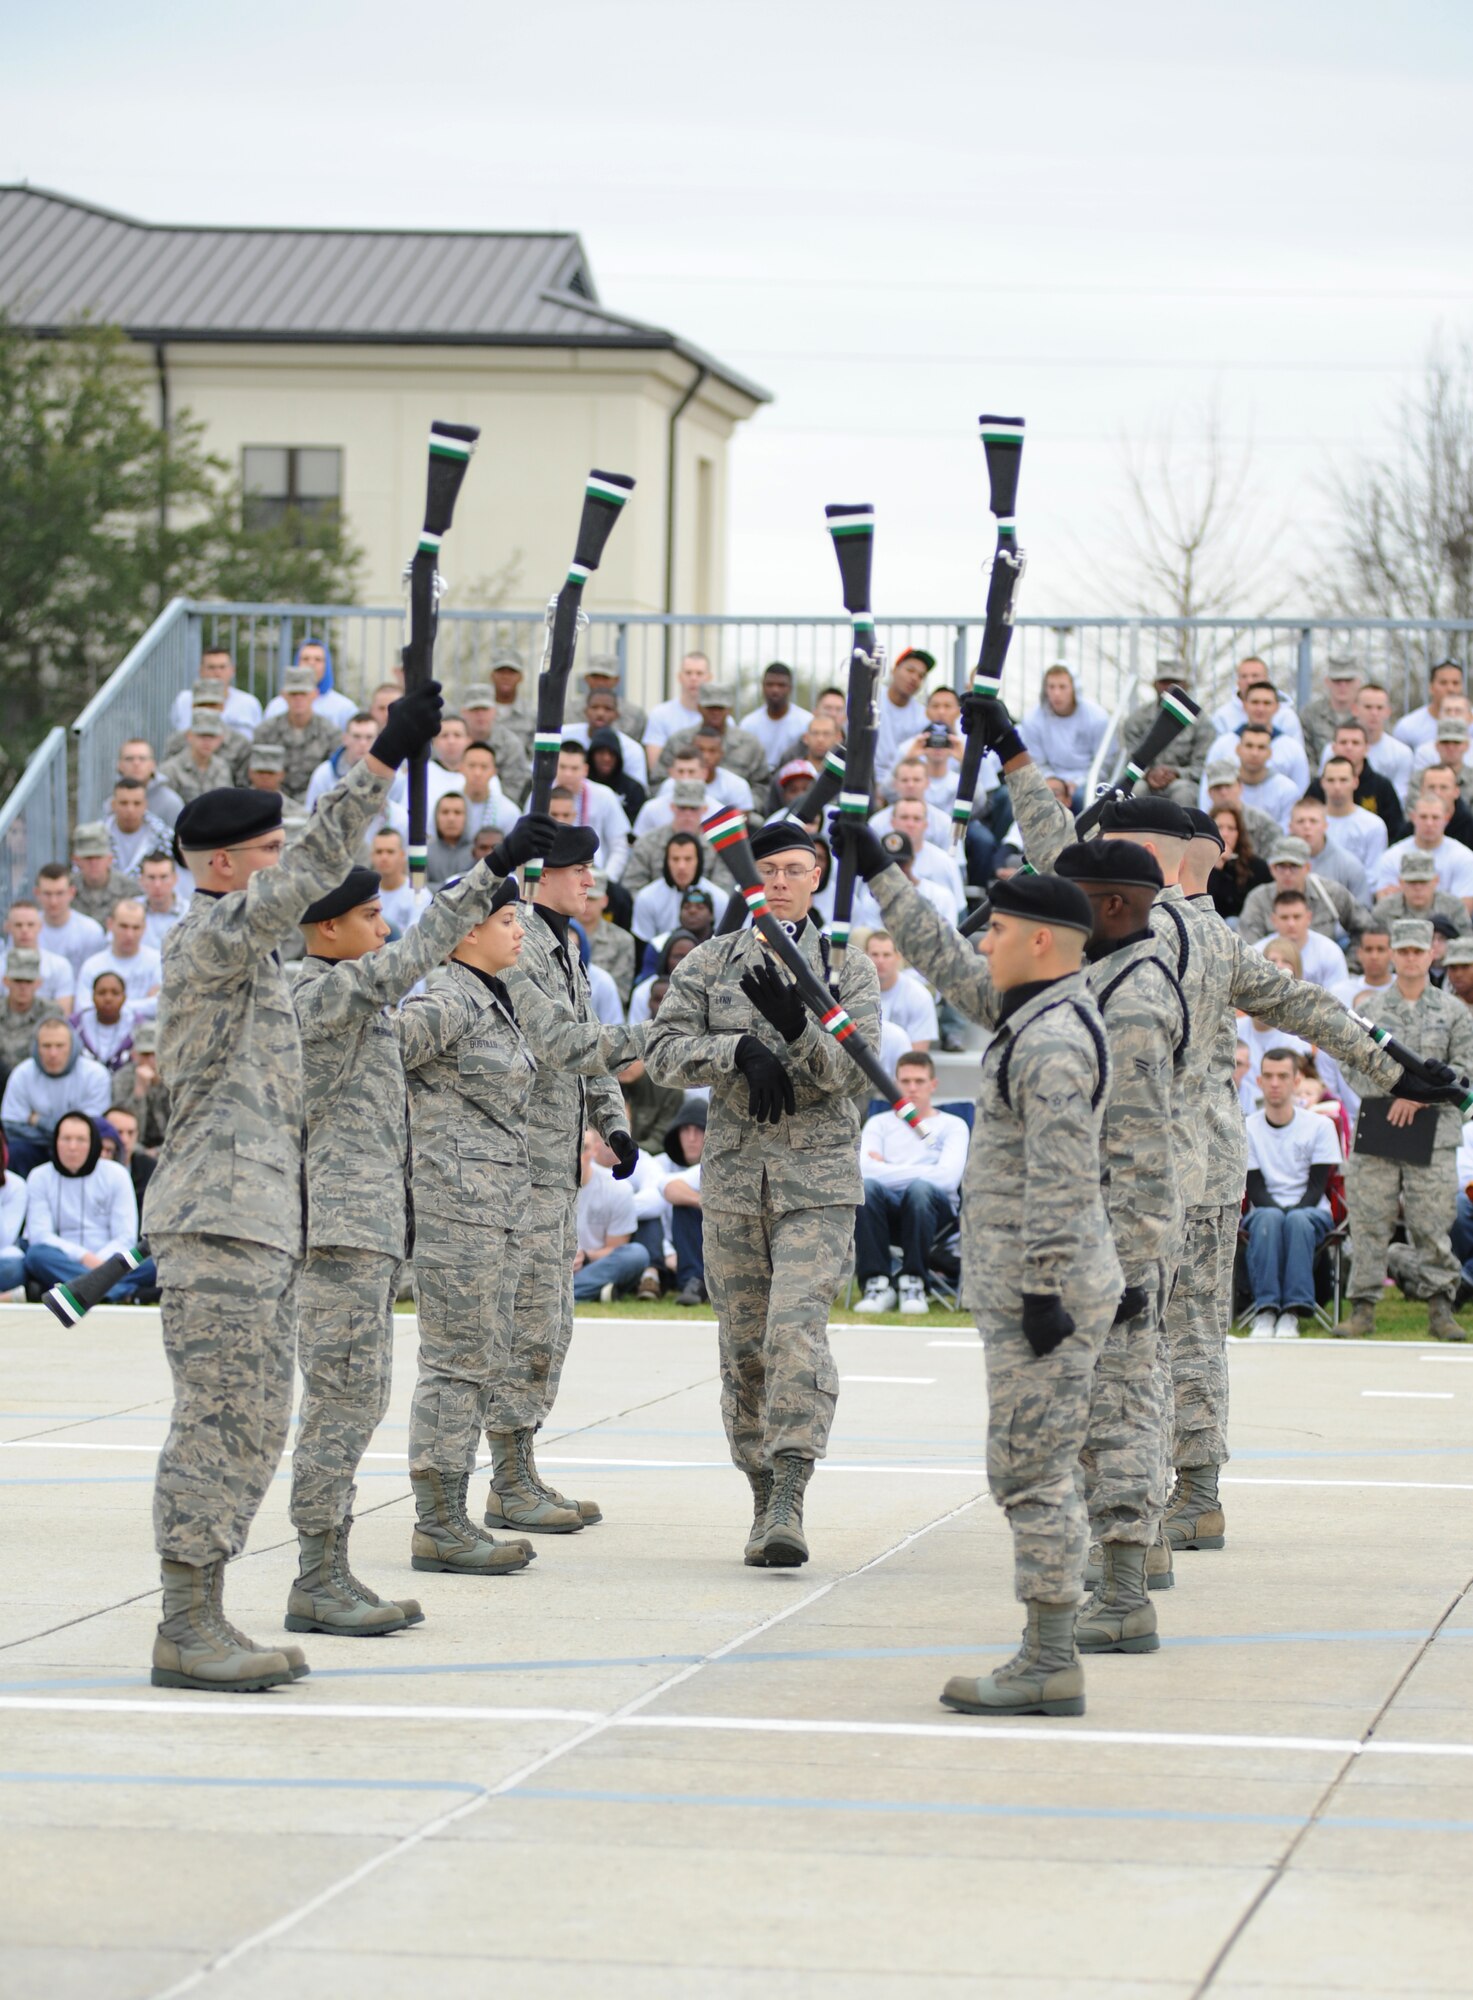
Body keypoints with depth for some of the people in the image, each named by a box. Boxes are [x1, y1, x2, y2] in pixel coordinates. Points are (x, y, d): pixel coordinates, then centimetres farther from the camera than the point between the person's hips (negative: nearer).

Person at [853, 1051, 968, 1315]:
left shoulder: (952, 1125, 16)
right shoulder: (879, 1123, 22)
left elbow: (947, 1176, -5)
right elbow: (864, 1169, 2)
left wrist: (888, 1170, 0)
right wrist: (916, 1171, -5)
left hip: (935, 1211, -2)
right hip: (888, 1208, 2)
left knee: (919, 1188, -38)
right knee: (865, 1187, -34)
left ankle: (913, 1282, -31)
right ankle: (876, 1282, -33)